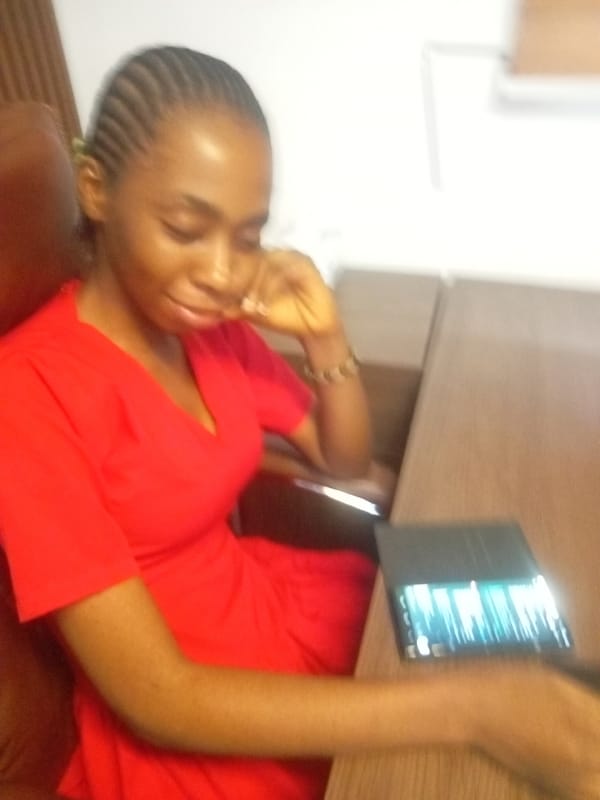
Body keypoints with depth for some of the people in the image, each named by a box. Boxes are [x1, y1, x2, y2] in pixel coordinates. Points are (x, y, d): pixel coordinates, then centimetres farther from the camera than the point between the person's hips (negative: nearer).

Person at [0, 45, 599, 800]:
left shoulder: (209, 323, -4)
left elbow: (346, 462, 6)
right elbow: (158, 697, -26)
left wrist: (325, 337, -13)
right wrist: (465, 707, -31)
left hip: (276, 601, 6)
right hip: (179, 735, -5)